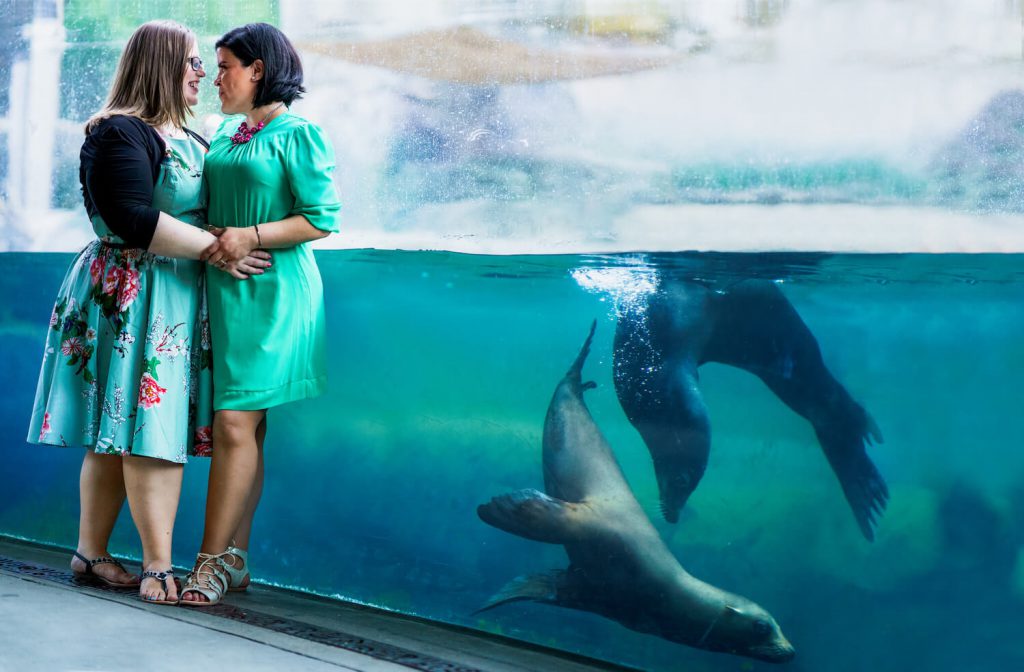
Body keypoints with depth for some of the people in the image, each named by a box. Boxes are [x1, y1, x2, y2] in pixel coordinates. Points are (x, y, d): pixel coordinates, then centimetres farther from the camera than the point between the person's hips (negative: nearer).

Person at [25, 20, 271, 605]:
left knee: (116, 434, 10)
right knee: (149, 428, -9)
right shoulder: (119, 134, -11)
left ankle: (91, 554, 16)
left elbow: (209, 202, 28)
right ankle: (159, 566, -5)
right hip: (131, 294, -9)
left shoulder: (189, 139, 18)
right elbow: (133, 219, -21)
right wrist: (217, 248, -19)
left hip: (179, 302, 9)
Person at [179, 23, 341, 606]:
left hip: (272, 290, -7)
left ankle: (212, 561, -7)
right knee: (242, 427, 8)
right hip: (224, 288, 7)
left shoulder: (298, 134, -6)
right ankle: (235, 557, 12)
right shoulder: (224, 131, 16)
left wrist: (251, 237, -17)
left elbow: (323, 219, -11)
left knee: (235, 423, -11)